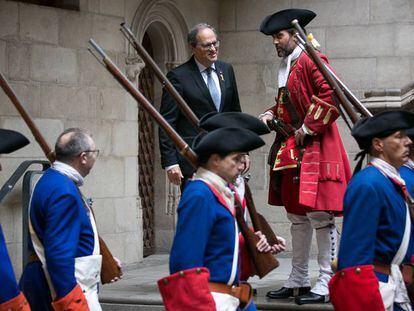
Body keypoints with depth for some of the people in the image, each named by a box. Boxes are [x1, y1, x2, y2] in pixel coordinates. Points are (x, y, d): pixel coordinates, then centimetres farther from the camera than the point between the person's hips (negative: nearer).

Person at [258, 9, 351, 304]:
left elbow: (332, 95, -21)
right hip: (292, 151, 10)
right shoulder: (286, 67, 17)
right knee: (297, 216, 14)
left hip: (316, 149, -10)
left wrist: (307, 128, -17)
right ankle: (298, 280, 22)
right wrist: (271, 115, 8)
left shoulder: (311, 60, -11)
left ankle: (326, 284, -3)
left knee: (319, 215, -8)